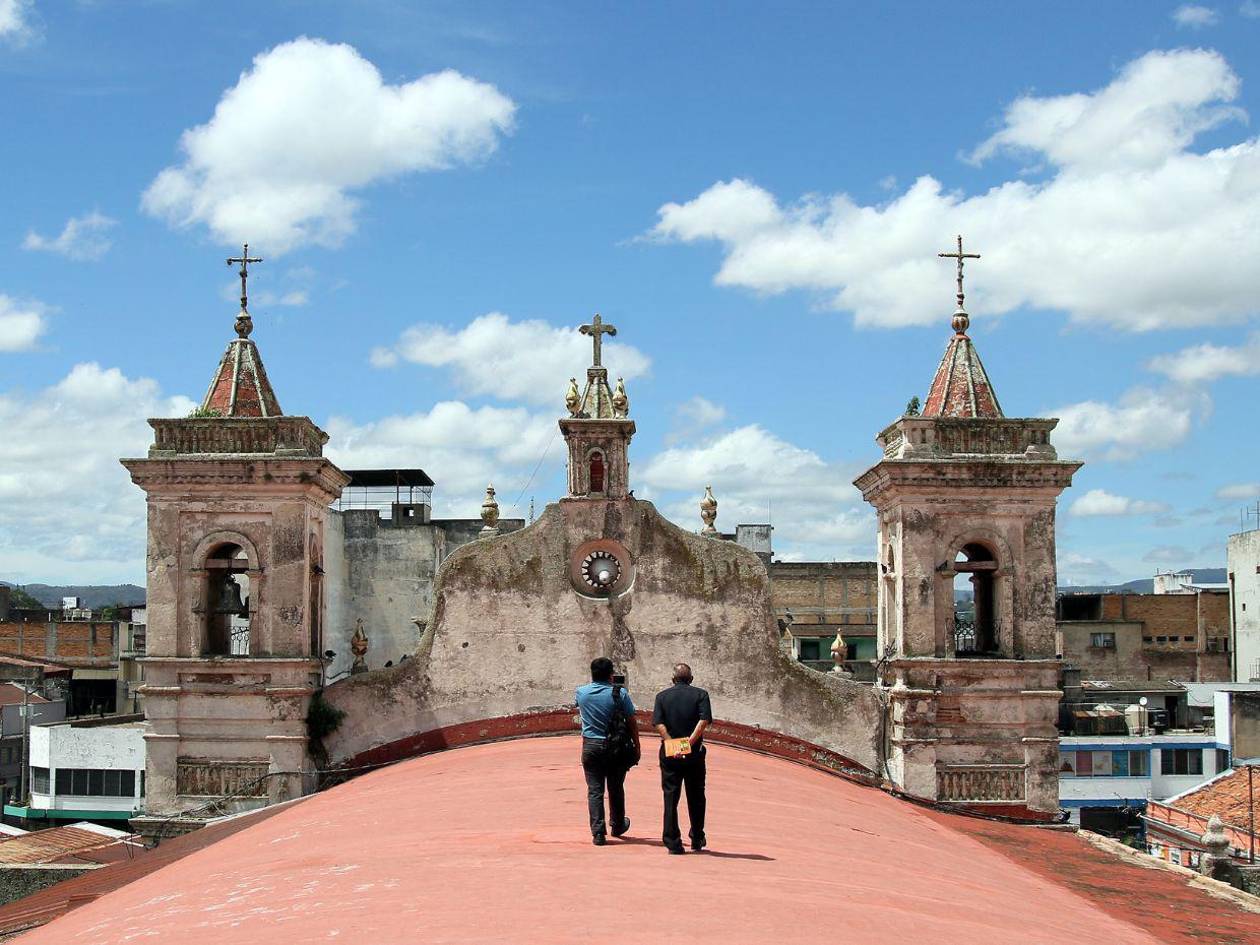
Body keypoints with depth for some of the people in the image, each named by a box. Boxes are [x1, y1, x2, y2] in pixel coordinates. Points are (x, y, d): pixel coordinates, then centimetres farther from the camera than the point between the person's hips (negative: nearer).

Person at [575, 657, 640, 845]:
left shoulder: (582, 692, -3)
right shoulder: (620, 694, -9)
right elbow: (631, 722, -6)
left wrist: (595, 681, 23)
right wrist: (636, 745, 6)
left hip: (590, 746, 1)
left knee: (594, 790, 2)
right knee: (616, 788, 16)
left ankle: (598, 833, -4)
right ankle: (617, 826, 33)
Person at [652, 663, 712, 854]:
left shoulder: (662, 696, 5)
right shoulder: (700, 694, 2)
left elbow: (658, 724, -9)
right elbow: (704, 720, -14)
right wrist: (691, 740, -19)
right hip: (694, 753, 0)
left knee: (671, 797, 4)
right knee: (696, 797, 13)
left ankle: (673, 842, 1)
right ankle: (697, 840, 21)